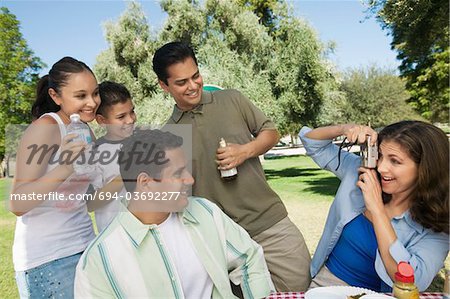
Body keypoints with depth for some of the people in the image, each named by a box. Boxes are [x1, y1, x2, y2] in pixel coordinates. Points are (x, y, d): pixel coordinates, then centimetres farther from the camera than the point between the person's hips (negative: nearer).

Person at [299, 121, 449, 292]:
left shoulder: (436, 226, -10)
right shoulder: (360, 173, -5)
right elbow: (312, 142, 3)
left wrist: (377, 208, -24)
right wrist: (344, 129, -17)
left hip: (378, 292, 0)